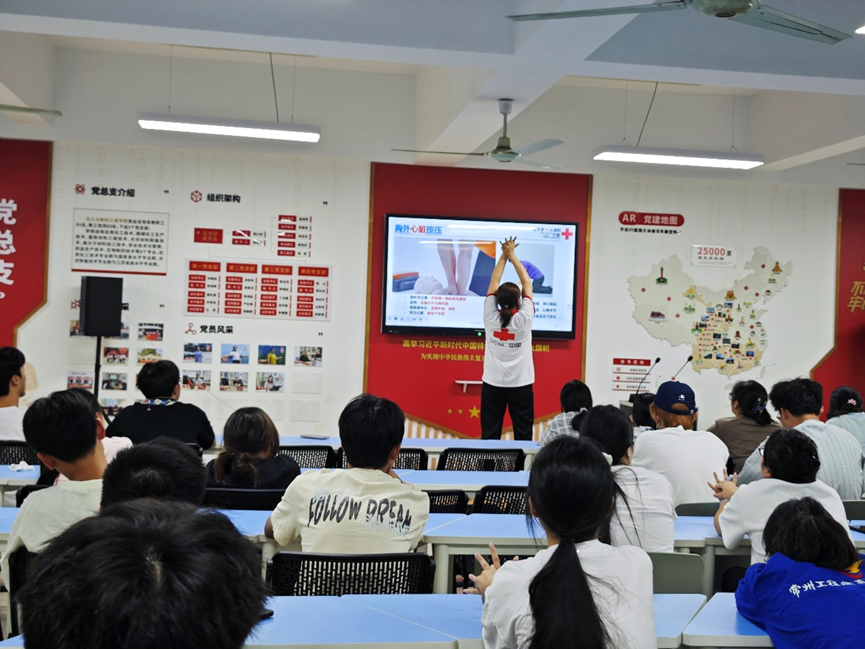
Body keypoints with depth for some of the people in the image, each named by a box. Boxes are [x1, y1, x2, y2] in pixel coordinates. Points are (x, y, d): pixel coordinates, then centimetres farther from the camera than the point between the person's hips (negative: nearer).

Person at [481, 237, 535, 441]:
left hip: (493, 384, 2)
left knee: (490, 436, 2)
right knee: (523, 436, 3)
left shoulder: (490, 318, -6)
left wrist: (503, 256, 8)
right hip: (520, 385, -1)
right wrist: (512, 255, 5)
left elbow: (493, 283, 3)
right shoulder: (524, 319, -10)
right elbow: (527, 283, -1)